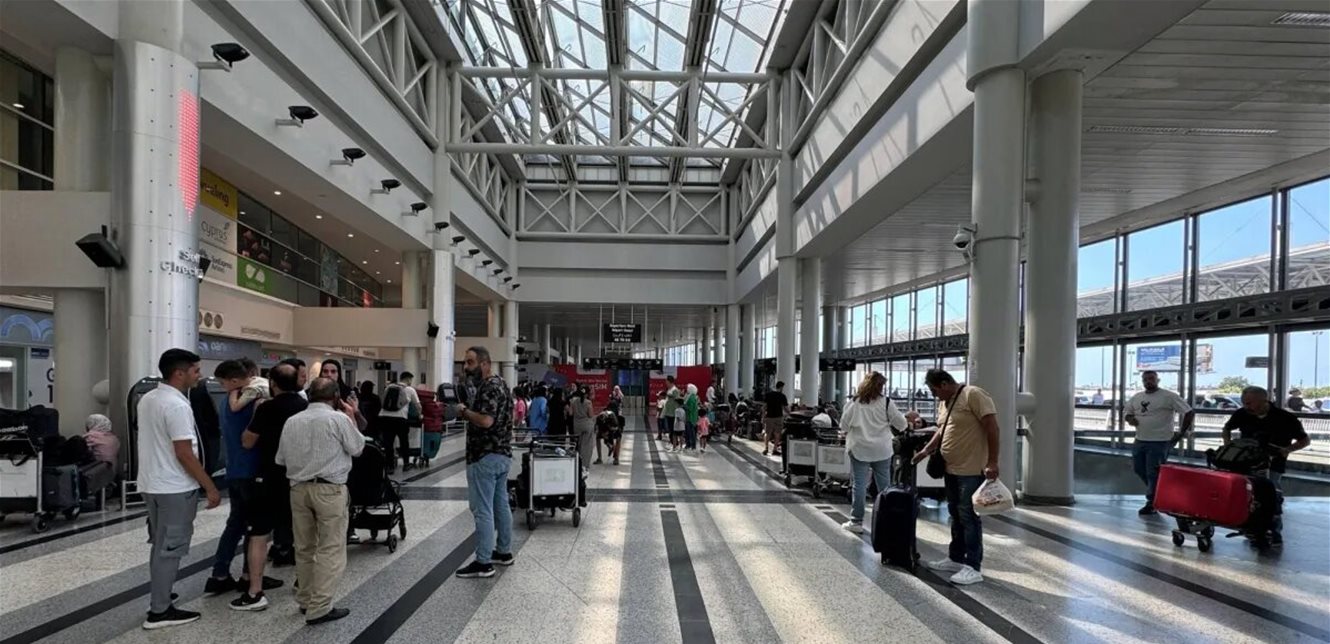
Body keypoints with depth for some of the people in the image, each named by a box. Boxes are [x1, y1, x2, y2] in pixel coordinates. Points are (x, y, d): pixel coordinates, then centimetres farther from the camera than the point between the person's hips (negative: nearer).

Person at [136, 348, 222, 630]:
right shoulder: (177, 406, -21)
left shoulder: (147, 399, 9)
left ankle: (159, 602, 27)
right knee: (170, 548, 0)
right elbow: (184, 454, -23)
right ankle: (159, 611, 6)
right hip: (175, 488, -9)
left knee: (160, 546, 18)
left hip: (151, 484, 9)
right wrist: (210, 487, -17)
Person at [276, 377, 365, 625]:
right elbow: (357, 448, 3)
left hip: (298, 488, 6)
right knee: (330, 548, 0)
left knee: (304, 547, 16)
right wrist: (352, 418, 11)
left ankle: (305, 600, 27)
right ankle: (319, 608, -2)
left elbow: (281, 459, 13)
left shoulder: (292, 421, 8)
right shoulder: (339, 418, -8)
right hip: (329, 489, -6)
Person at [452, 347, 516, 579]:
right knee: (501, 505, 16)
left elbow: (485, 420, -28)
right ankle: (504, 552, 25)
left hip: (486, 456, -11)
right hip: (501, 454, 11)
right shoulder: (498, 384, 15)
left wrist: (463, 411, -14)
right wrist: (467, 412, 7)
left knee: (482, 510, -6)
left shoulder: (489, 387, -17)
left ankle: (483, 562, -1)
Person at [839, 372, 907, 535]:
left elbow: (844, 425, -1)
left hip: (859, 449, -1)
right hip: (882, 450, 1)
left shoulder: (854, 402, -6)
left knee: (859, 485, 3)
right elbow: (900, 424, 1)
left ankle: (856, 521, 5)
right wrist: (888, 426, 21)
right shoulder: (886, 402, -5)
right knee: (884, 485, 12)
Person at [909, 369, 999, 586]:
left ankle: (973, 567, 2)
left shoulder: (973, 395, -16)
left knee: (969, 517, -4)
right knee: (956, 515, 16)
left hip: (971, 470, -9)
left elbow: (992, 427, -18)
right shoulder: (944, 402, 12)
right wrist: (926, 450, 10)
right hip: (951, 469, 9)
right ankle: (955, 559, 27)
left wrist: (992, 462, -21)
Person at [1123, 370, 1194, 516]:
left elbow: (1189, 412, -10)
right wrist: (1129, 418, -3)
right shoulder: (1136, 397, 10)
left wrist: (1183, 432, -9)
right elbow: (1127, 413, 21)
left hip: (1159, 442, -7)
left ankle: (1152, 503, 8)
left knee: (1153, 474, -3)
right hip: (1139, 441, 7)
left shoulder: (1168, 396, -10)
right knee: (1140, 470, 15)